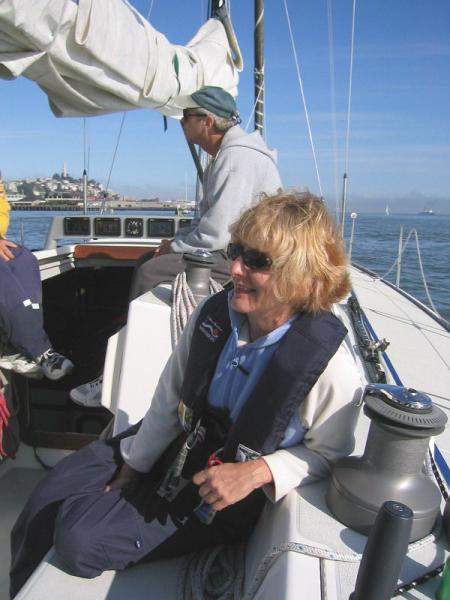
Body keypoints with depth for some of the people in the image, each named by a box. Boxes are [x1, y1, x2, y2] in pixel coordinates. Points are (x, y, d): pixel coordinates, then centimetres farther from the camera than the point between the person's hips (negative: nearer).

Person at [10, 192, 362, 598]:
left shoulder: (330, 364, -28)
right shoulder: (214, 313, -14)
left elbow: (329, 453, -11)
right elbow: (169, 399, -3)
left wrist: (257, 472, -27)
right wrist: (132, 467, 6)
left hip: (226, 497, -5)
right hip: (175, 446, 6)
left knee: (80, 539, -11)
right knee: (49, 499, 6)